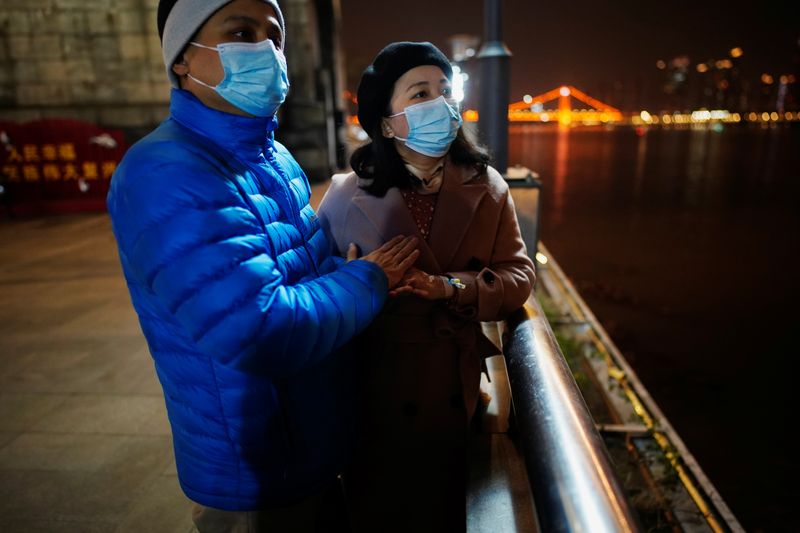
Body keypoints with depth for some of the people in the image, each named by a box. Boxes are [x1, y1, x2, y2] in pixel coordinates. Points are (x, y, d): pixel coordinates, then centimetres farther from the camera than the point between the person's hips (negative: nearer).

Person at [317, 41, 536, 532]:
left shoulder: (485, 187, -4)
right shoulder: (349, 196, -13)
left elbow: (519, 277, -7)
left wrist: (452, 288, -22)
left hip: (457, 398, 3)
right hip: (377, 401, -2)